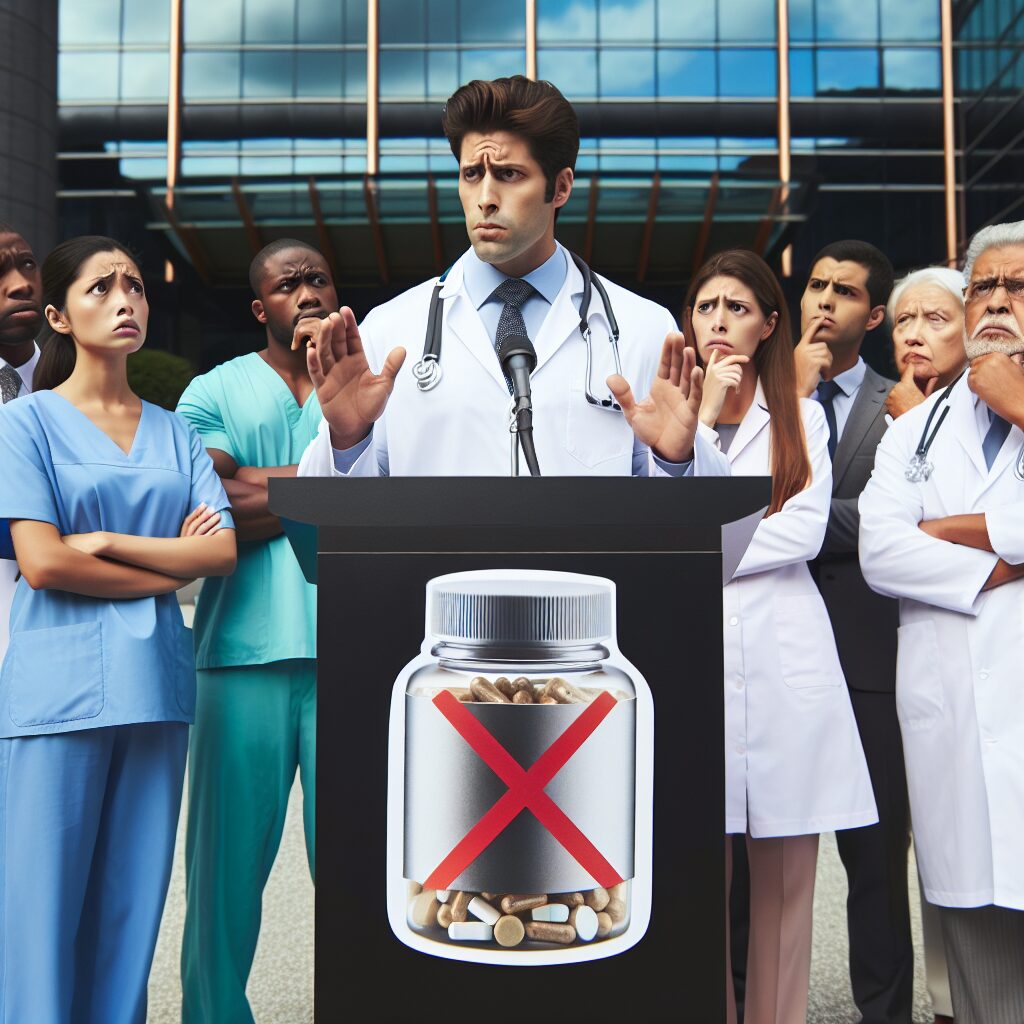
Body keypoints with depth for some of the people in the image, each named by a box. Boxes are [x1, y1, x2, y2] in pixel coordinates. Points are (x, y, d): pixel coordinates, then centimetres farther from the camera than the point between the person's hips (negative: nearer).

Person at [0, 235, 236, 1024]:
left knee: (131, 910, 9)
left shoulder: (175, 432, 13)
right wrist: (170, 568, -3)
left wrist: (108, 542, -7)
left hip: (155, 689, 4)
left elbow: (223, 550, 2)